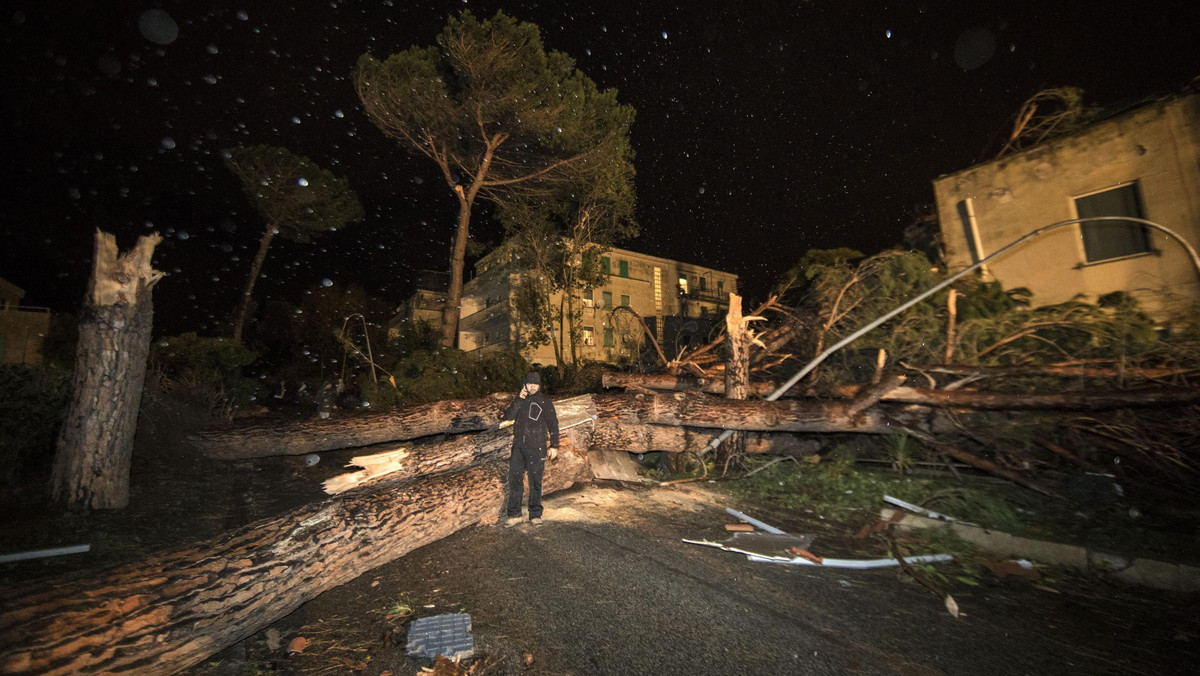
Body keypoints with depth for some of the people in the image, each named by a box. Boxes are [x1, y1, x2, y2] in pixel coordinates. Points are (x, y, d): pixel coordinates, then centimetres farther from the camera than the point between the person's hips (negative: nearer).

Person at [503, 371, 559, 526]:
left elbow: (553, 424, 2)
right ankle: (514, 515, 13)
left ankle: (535, 515, 16)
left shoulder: (545, 401, 2)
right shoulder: (518, 399, 11)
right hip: (518, 447, 3)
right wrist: (519, 399, -11)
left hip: (537, 448, -3)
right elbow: (508, 417, -3)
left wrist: (554, 445, -3)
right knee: (514, 480, 2)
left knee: (535, 482, 4)